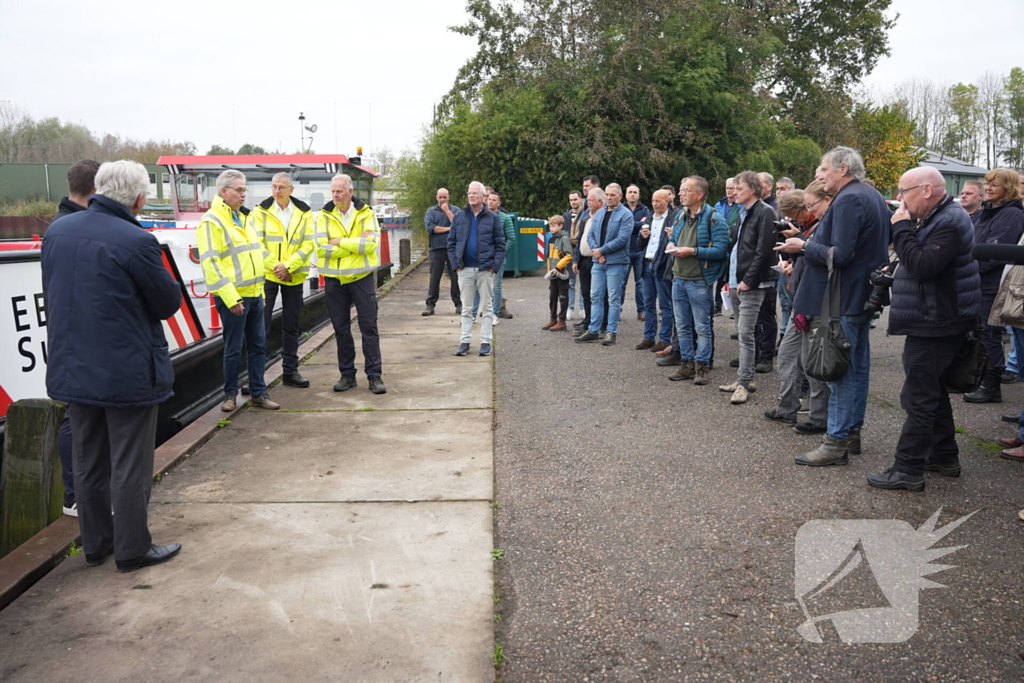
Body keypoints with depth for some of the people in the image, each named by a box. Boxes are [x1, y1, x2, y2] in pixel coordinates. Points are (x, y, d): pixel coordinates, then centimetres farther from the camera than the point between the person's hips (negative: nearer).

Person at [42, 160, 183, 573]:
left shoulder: (56, 231, 2)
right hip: (127, 372, -7)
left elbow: (53, 293, 14)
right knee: (130, 467, 7)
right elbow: (169, 303, -10)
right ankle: (132, 550, 18)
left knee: (88, 463, 18)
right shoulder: (136, 242, -20)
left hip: (72, 369, 7)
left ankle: (95, 545, 32)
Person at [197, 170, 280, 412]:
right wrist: (231, 298, -22)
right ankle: (230, 394, 16)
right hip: (233, 297, -8)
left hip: (255, 294, 8)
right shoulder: (211, 222, -11)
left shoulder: (242, 217, 16)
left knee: (258, 345, 10)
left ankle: (259, 393, 19)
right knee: (234, 348, 2)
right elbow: (211, 263, -18)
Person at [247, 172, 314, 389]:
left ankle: (290, 371, 20)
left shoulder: (304, 213, 2)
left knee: (291, 325, 10)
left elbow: (308, 244, -4)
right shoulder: (260, 211, -2)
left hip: (294, 276, 2)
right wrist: (275, 267, -15)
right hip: (267, 274, -2)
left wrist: (287, 266, -15)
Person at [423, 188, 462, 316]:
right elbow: (429, 227, -7)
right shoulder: (431, 211, 9)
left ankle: (458, 303, 9)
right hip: (437, 248, 0)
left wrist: (447, 211, -5)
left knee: (455, 277, 1)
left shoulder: (455, 210, 10)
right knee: (434, 278, 1)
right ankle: (430, 304, 5)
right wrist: (448, 229, -5)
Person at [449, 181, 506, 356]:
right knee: (466, 308, 8)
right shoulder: (459, 217, 8)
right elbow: (451, 242, 8)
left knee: (487, 307, 4)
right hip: (465, 269, 2)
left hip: (485, 269, -2)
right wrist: (455, 264, -2)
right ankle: (465, 341, 14)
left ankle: (486, 341, 10)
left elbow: (500, 244, 2)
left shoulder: (493, 218, 3)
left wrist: (494, 266, -9)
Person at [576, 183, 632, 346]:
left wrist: (601, 250, -13)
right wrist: (596, 251, -8)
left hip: (616, 262, -6)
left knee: (614, 298, 1)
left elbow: (622, 239, -16)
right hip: (598, 261, 6)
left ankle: (612, 332, 8)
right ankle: (593, 330, 15)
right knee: (595, 296, 8)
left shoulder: (625, 214, -7)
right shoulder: (599, 213, 12)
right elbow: (590, 235, 9)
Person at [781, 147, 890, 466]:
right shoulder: (873, 196, 15)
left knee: (841, 369, -6)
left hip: (845, 299, -10)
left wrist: (804, 246, -10)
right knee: (858, 365, 15)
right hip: (864, 293, 10)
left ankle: (836, 440, -2)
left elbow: (840, 255, -24)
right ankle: (852, 433, 25)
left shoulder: (848, 200, -17)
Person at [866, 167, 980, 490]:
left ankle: (908, 469, -4)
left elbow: (923, 266, -27)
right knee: (933, 391, 19)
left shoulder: (949, 223, -18)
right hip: (932, 322, 11)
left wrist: (902, 229, -19)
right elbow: (914, 261, 17)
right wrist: (905, 229, 3)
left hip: (934, 326, -11)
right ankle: (944, 457, 31)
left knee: (919, 397, -8)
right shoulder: (936, 219, 15)